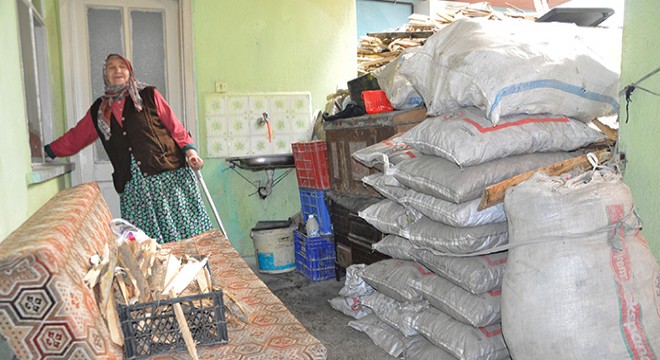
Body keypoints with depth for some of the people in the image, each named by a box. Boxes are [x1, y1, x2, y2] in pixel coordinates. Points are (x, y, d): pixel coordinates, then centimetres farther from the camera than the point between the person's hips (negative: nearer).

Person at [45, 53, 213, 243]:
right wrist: (47, 150, 29)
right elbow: (75, 137, 28)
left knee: (183, 229, -7)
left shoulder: (149, 95, 8)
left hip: (169, 174, -3)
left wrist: (189, 150, -9)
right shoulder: (99, 110, 17)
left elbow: (174, 126, 4)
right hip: (134, 187, 3)